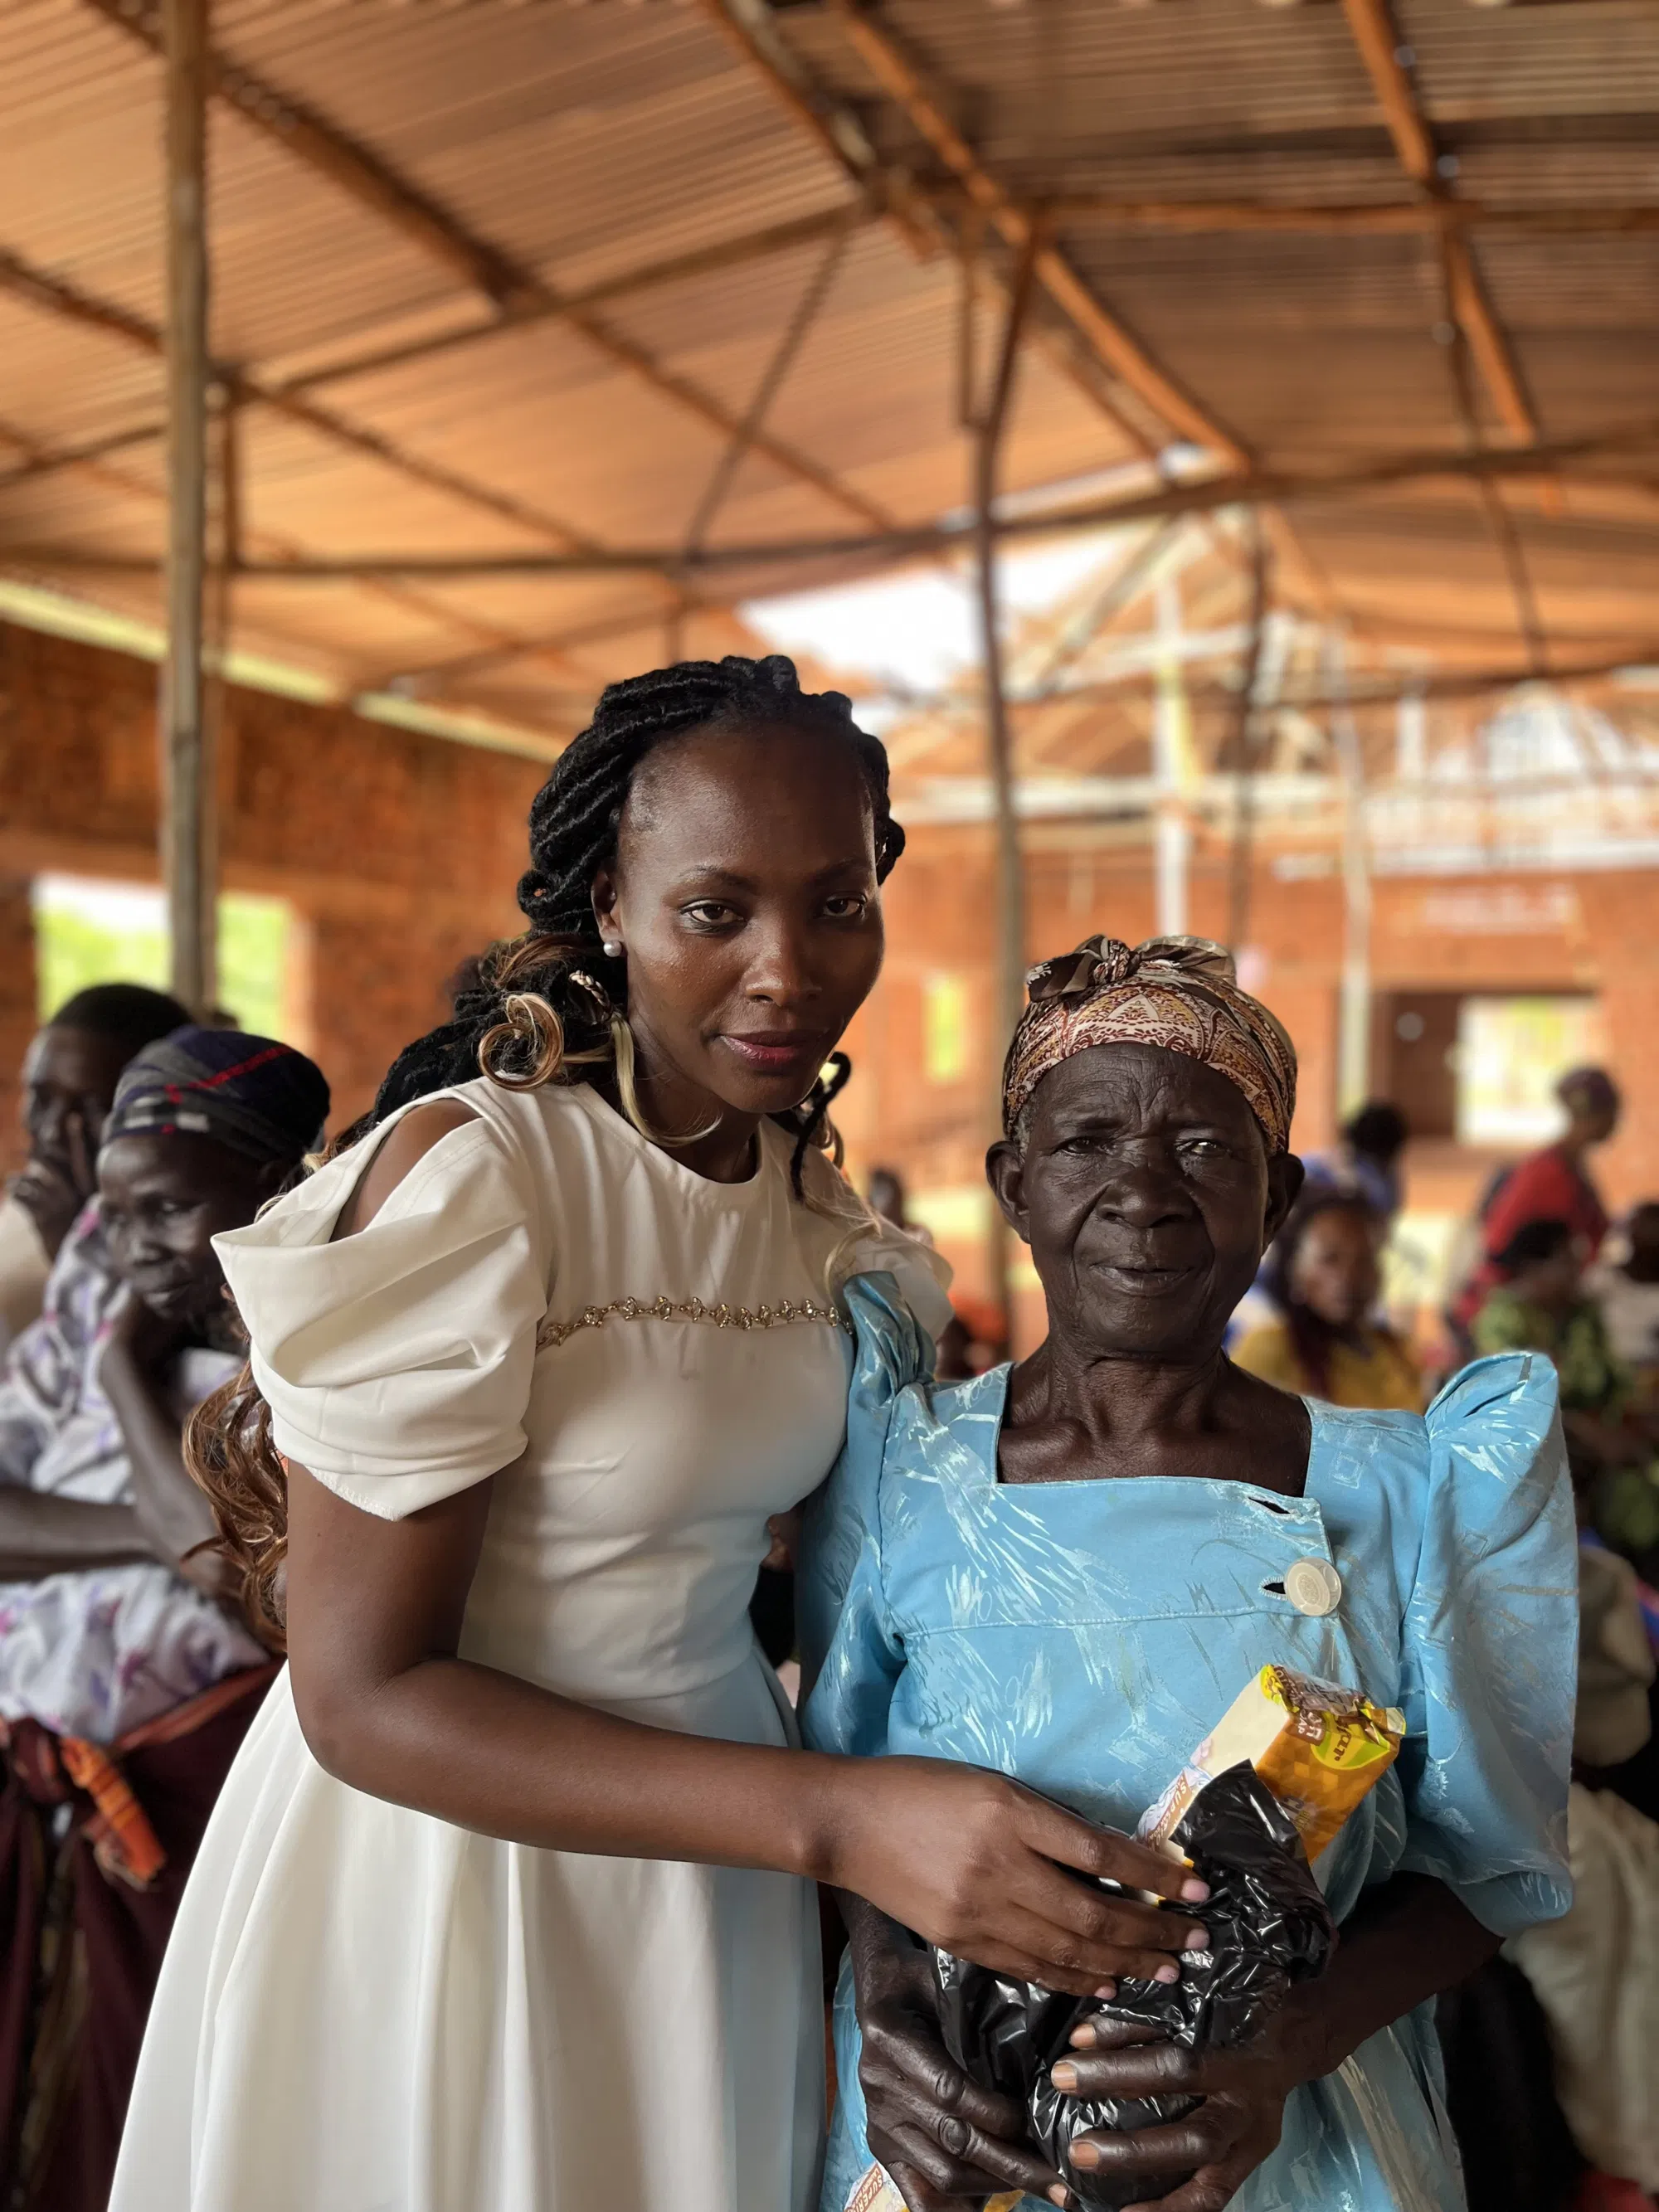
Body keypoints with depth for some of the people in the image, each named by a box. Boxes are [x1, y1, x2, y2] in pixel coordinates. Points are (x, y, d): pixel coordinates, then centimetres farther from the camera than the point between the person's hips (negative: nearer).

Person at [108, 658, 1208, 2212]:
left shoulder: (814, 1198, 0)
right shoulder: (472, 1171, -23)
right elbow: (364, 1699, -23)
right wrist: (838, 1821, -31)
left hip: (703, 1834, 6)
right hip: (444, 1850, -6)